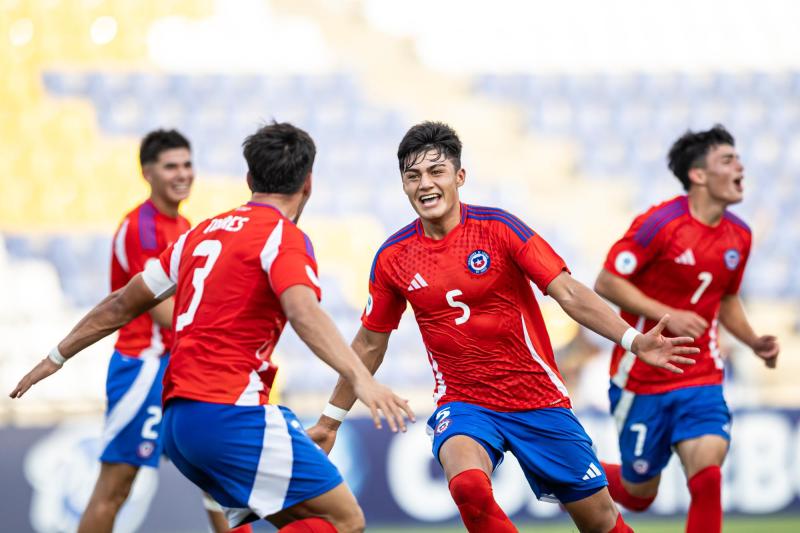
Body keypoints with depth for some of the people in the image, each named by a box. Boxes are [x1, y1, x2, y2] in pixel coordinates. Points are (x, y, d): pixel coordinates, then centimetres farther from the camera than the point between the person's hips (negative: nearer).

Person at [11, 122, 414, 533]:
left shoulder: (202, 233, 19)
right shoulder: (282, 236, -3)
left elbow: (122, 305, 27)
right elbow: (303, 313, -23)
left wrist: (57, 356, 38)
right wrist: (360, 378, -34)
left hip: (177, 420, 8)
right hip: (230, 412, -8)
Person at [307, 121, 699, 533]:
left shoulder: (498, 228, -9)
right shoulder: (393, 257, -2)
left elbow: (568, 293, -13)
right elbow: (370, 344, 11)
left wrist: (633, 341, -27)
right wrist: (330, 421, 16)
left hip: (537, 399, 0)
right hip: (462, 403, 1)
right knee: (467, 484, -32)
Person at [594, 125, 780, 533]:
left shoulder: (738, 236, 4)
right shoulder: (660, 223, -15)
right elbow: (607, 282, -14)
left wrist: (754, 342, 3)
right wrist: (667, 315, -22)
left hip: (701, 380, 4)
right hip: (642, 380, -4)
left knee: (707, 476, -19)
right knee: (639, 493, 9)